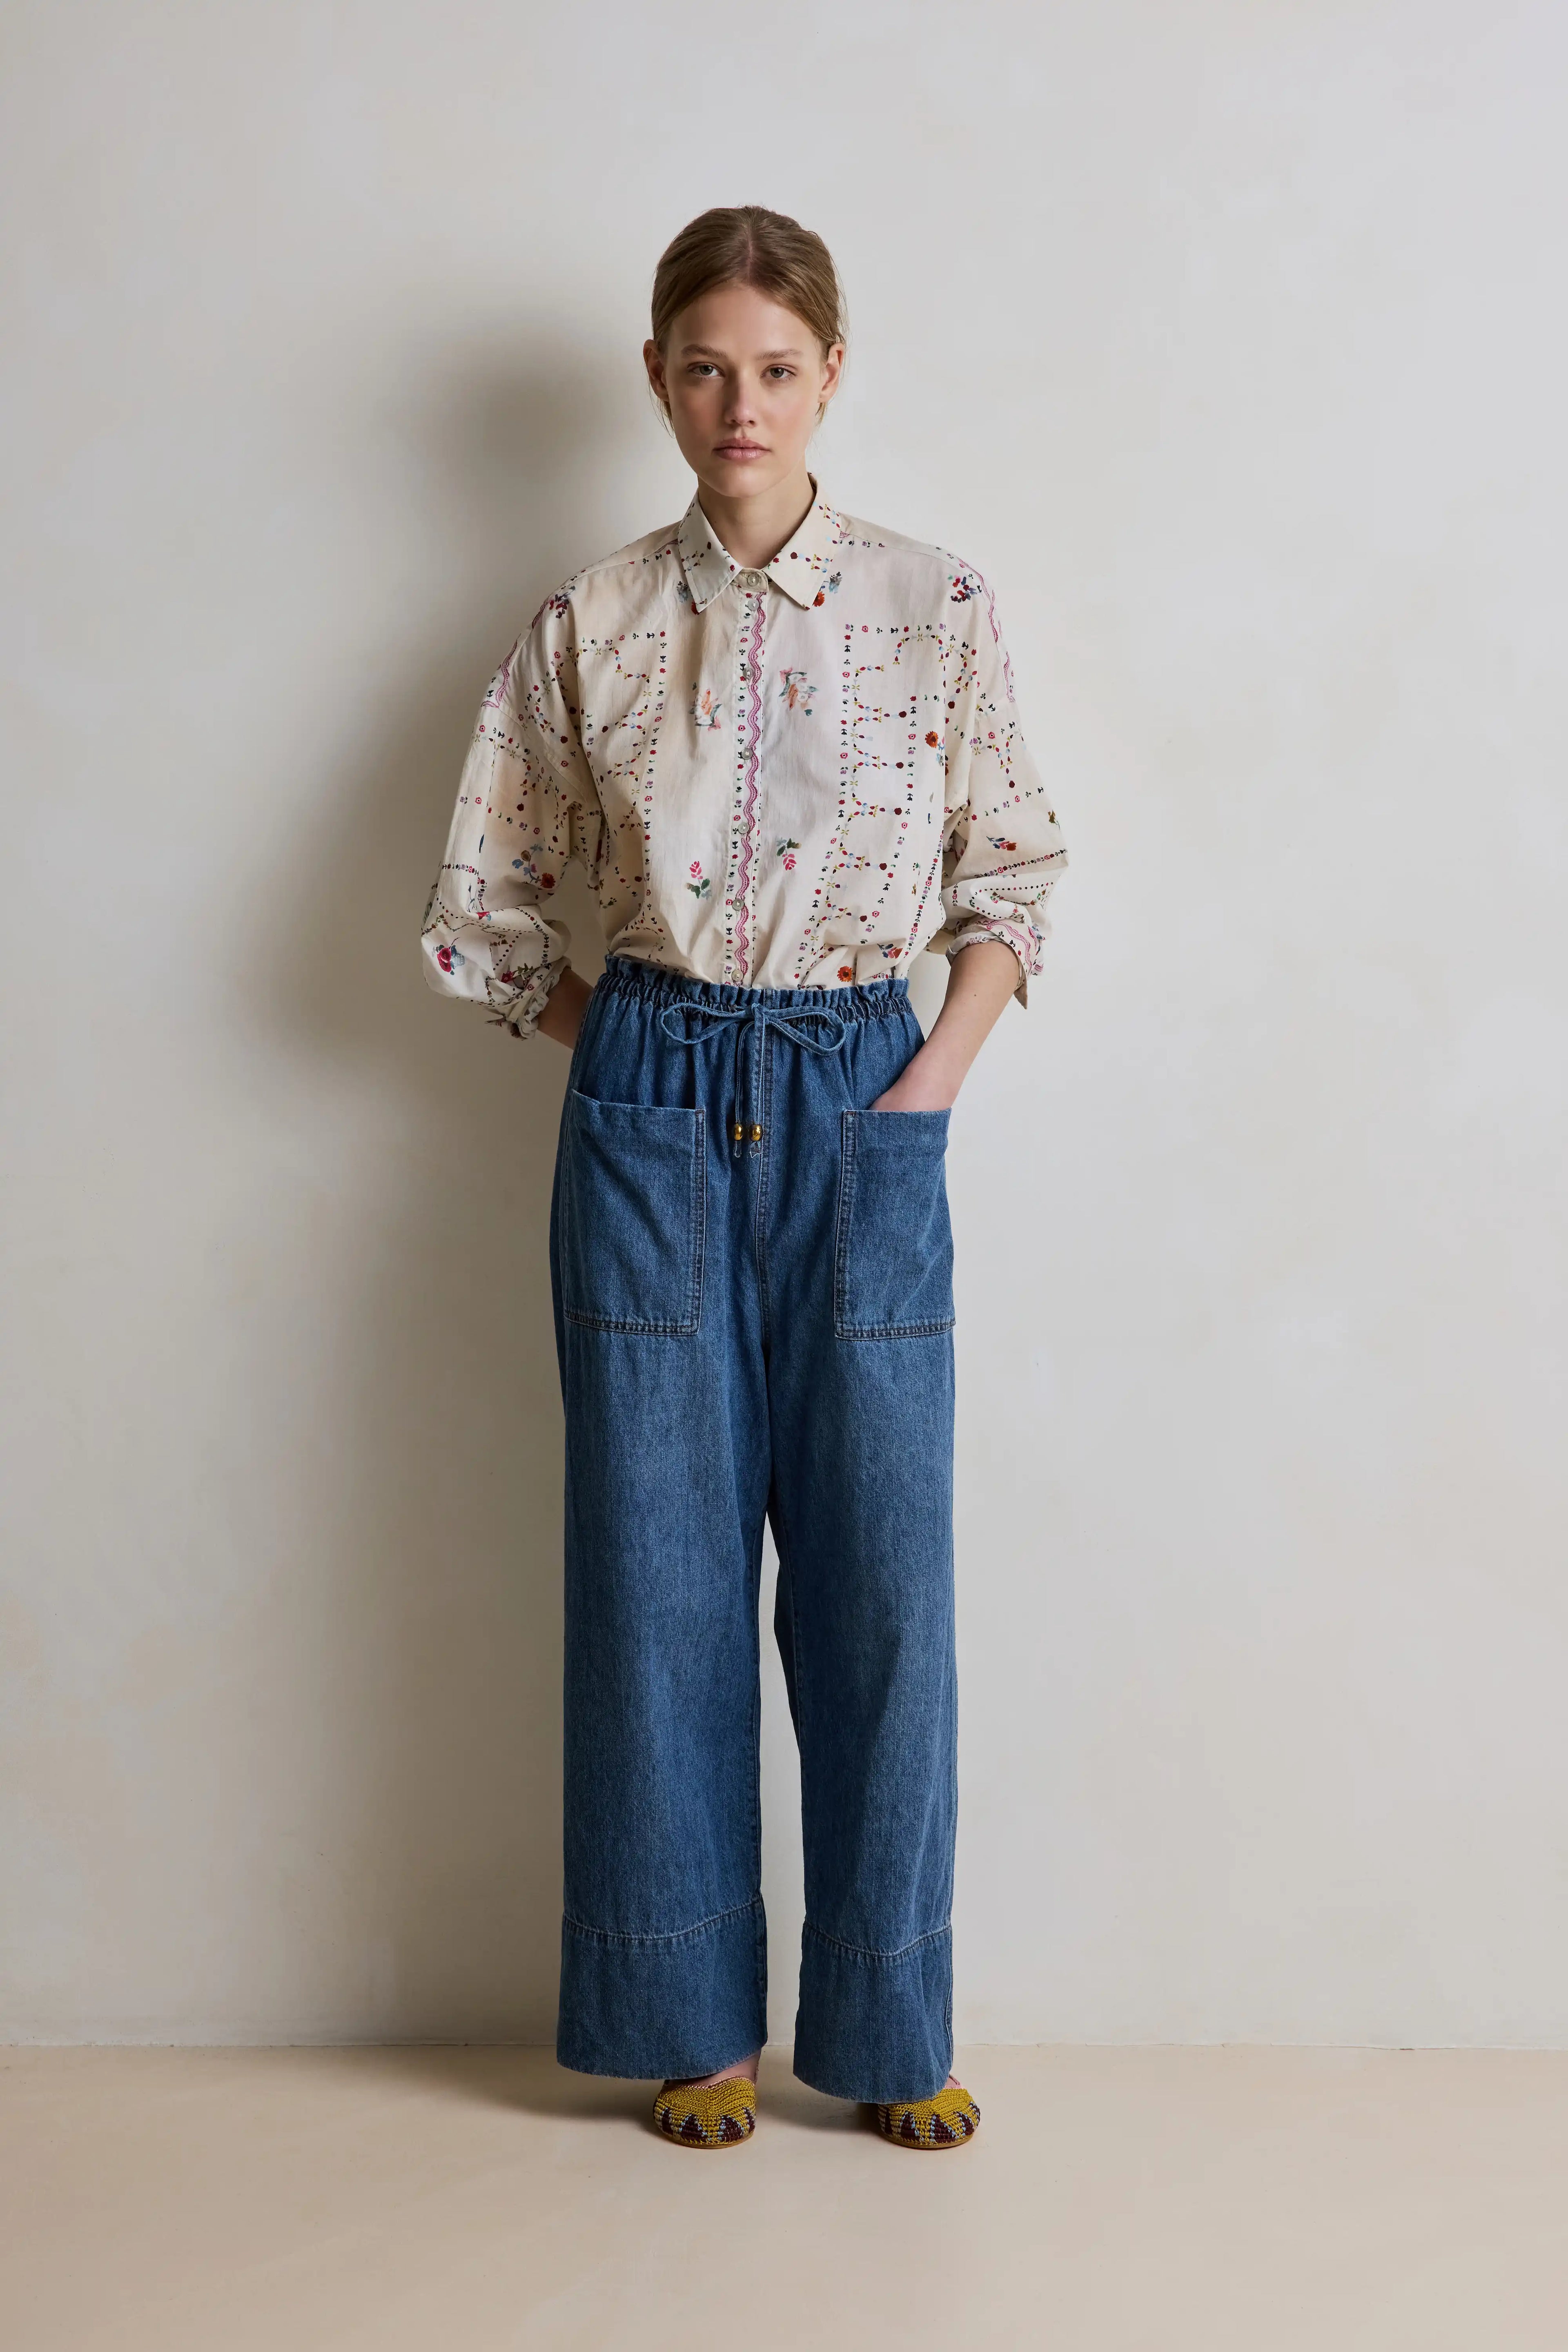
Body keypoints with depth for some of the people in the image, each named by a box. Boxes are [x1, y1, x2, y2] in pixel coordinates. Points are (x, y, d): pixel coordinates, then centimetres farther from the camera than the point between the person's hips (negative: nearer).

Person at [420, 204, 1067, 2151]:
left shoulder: (937, 609, 3)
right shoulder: (592, 625, 3)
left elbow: (1013, 872, 9)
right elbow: (486, 904, 9)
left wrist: (936, 1075, -1)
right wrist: (626, 1052, 3)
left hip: (864, 1105, 0)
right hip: (654, 1104, 0)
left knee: (881, 1567, 2)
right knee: (662, 1564, 4)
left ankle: (891, 2029, 18)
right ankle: (693, 2023, 20)